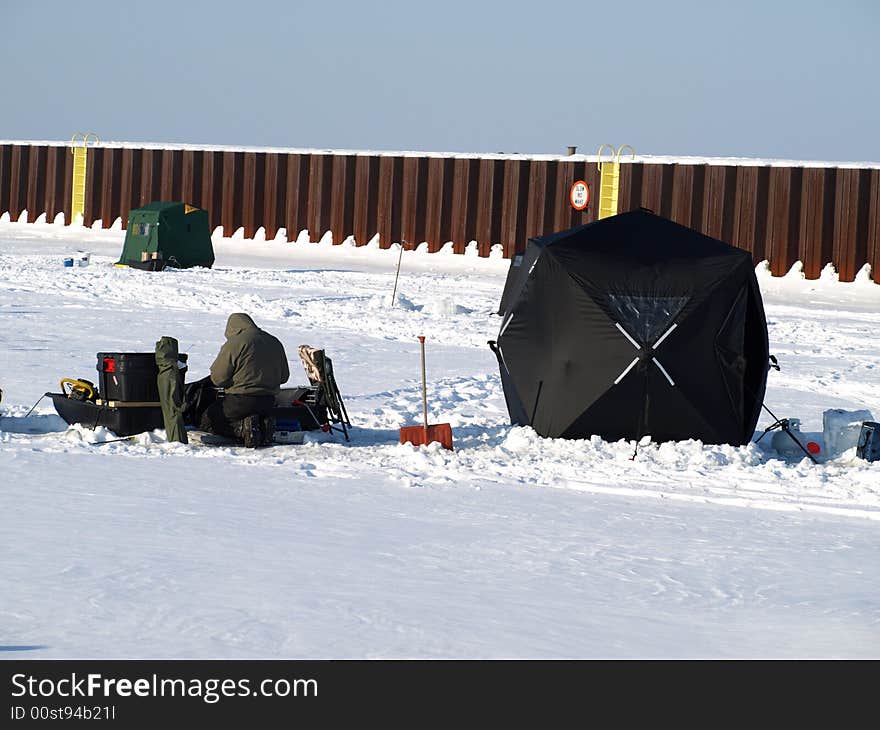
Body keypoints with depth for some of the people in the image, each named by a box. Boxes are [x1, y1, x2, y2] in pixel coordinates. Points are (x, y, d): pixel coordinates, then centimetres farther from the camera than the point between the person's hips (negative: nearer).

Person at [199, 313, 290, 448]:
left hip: (239, 401, -7)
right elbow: (284, 376, 17)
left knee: (207, 421, 8)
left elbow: (218, 379, -9)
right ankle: (262, 425, -1)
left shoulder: (233, 344, -10)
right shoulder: (275, 343, 9)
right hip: (269, 403, 7)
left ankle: (243, 427, -13)